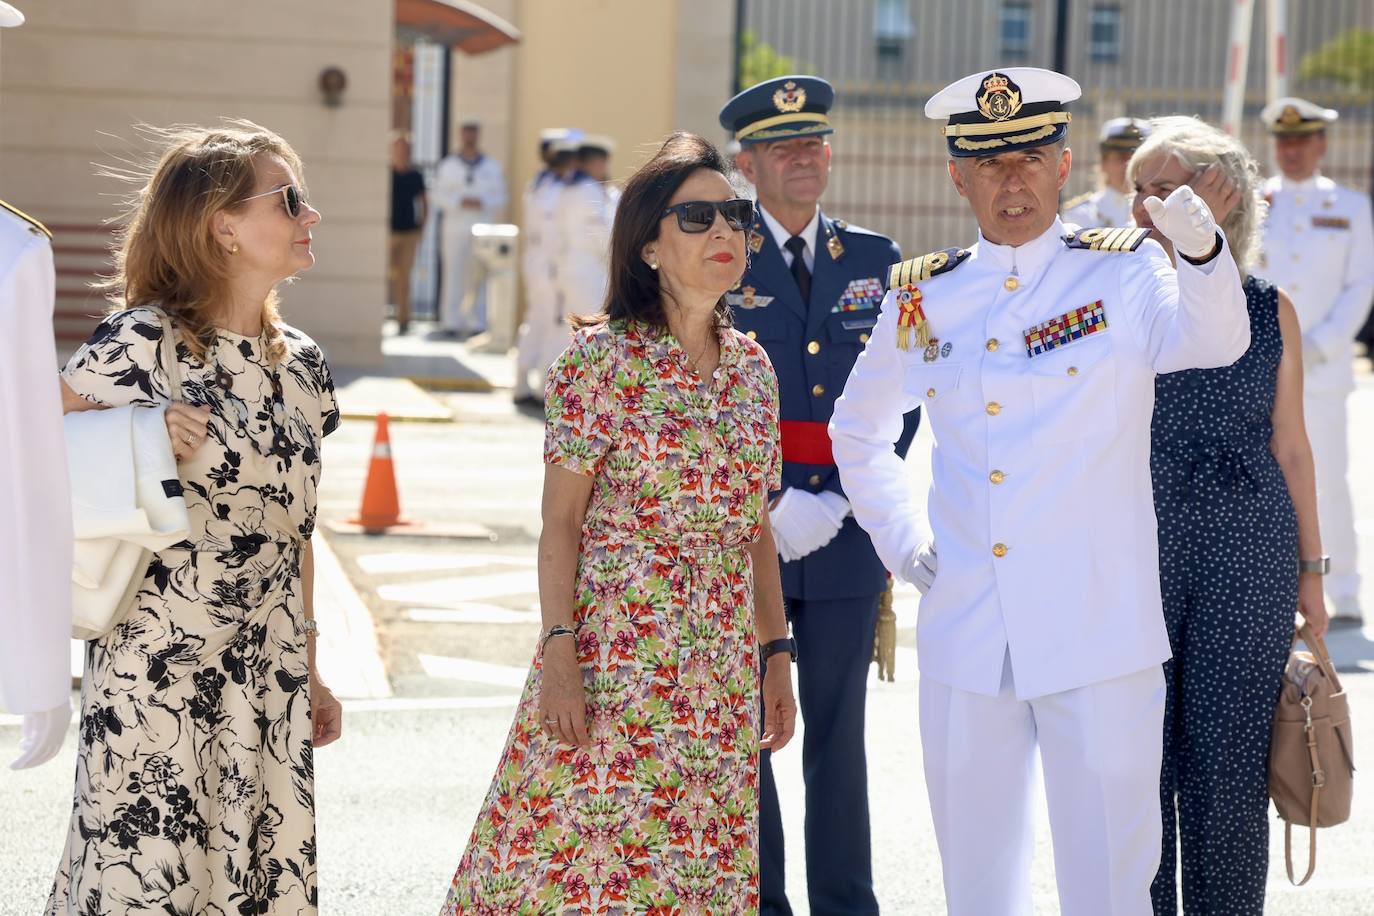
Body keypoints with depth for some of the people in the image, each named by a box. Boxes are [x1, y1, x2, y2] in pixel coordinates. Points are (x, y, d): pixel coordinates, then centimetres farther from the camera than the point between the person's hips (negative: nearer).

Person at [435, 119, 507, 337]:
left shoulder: (492, 167, 12)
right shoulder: (447, 165, 10)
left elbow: (500, 197, 7)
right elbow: (440, 196, 3)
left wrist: (482, 203, -12)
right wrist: (461, 202, -13)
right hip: (455, 227, -1)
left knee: (478, 277, -3)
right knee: (453, 273, -5)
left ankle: (478, 323, 0)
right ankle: (451, 323, -3)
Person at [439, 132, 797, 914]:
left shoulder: (752, 365, 10)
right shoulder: (603, 356, -7)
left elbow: (756, 527, 14)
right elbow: (562, 520, -8)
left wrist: (777, 655, 11)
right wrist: (559, 655, -15)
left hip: (721, 665, 6)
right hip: (613, 649, -5)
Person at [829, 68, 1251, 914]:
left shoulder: (1123, 272, -2)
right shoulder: (925, 298, 8)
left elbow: (1212, 340, -24)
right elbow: (859, 429, 24)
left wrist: (1199, 245, -43)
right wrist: (899, 538, 11)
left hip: (1099, 639, -3)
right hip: (965, 642, 4)